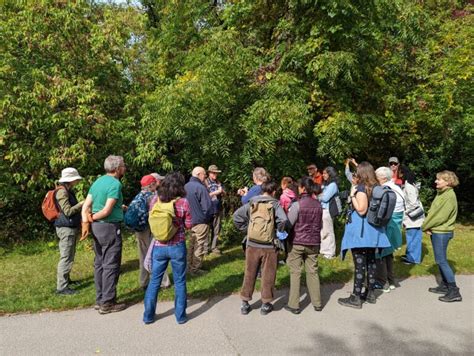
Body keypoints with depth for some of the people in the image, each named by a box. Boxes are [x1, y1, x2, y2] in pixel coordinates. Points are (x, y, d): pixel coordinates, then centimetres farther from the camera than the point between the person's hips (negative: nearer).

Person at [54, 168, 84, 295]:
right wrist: (82, 203, -15)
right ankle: (61, 287, -1)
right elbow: (68, 211, -22)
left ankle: (65, 279, 34)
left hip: (71, 228, 10)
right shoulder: (62, 191, -17)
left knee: (70, 256, 20)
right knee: (66, 257, -7)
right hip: (66, 228, -10)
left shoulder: (68, 191, 13)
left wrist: (82, 206, 10)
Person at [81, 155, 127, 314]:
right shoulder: (115, 184, -14)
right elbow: (107, 211, -19)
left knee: (99, 264, 14)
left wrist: (86, 222, -6)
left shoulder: (97, 181, 11)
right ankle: (107, 303, 6)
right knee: (111, 265, 0)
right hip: (110, 228, -9)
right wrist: (92, 218, -3)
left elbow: (86, 206, 5)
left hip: (96, 227, 9)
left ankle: (100, 300, 24)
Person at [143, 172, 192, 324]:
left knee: (154, 281, 15)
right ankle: (180, 316, 22)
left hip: (159, 246, 2)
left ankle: (148, 315, 24)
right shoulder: (183, 202, -11)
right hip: (177, 246, -2)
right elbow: (188, 225, -3)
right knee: (179, 282, 12)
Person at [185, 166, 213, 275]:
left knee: (191, 244, 19)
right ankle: (195, 269, 12)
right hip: (201, 221, -8)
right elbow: (207, 206, -21)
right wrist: (208, 217, -3)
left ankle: (190, 266, 29)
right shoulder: (201, 188, -21)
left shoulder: (186, 186, 4)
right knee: (199, 246, 4)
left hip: (190, 220, 8)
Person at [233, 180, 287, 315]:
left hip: (252, 245, 3)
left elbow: (237, 215, -2)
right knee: (268, 275, 11)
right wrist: (278, 231, -1)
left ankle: (245, 303, 21)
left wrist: (245, 228, 7)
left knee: (249, 274, 13)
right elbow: (283, 219, -19)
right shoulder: (275, 204, -5)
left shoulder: (252, 203, 3)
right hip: (269, 246, -2)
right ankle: (266, 304, 19)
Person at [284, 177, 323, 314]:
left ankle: (294, 305, 9)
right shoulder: (318, 205, 1)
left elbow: (288, 224, -12)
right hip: (314, 243, 4)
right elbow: (320, 225, 11)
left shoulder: (297, 205, -15)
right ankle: (317, 303, 21)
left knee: (295, 273, 5)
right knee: (313, 272, 14)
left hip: (297, 243, -4)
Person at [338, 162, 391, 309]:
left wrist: (352, 195, -14)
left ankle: (356, 298, 2)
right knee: (370, 261, 14)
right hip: (372, 230, 8)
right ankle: (370, 293, 24)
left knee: (359, 264, -5)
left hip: (360, 230, -8)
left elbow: (361, 210, -22)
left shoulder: (361, 188, -15)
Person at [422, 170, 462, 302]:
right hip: (437, 231, 9)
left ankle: (454, 291, -1)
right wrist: (428, 226, -1)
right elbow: (432, 212, 13)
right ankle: (444, 286, 25)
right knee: (441, 260, 15)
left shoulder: (449, 196, -17)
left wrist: (426, 226, -10)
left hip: (442, 232, -9)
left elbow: (441, 217, -21)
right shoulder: (441, 194, 12)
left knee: (441, 260, -6)